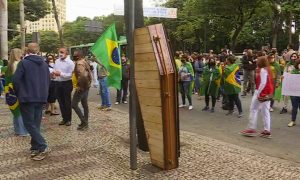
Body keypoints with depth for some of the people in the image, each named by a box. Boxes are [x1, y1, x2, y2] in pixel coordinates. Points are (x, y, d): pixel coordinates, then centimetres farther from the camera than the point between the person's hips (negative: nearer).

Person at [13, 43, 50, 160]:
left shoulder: (23, 63, -9)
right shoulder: (44, 64, 10)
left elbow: (16, 80, -10)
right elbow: (48, 81, 14)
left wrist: (19, 94, 5)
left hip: (27, 98, -6)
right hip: (41, 98, 6)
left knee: (29, 124, -1)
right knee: (36, 124, 13)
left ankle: (43, 147, -11)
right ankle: (35, 147, 16)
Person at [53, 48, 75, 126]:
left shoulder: (70, 63, -11)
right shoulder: (57, 61, 8)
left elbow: (70, 75, -16)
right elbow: (55, 70, 17)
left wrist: (60, 74, -23)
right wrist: (53, 74, -5)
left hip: (67, 83, -6)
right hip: (58, 83, 6)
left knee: (67, 102, 3)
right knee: (61, 102, 12)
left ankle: (68, 119, 14)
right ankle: (64, 118, 24)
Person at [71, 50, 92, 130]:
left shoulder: (79, 63, -17)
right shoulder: (85, 62, 13)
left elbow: (82, 76, -29)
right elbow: (89, 74, 19)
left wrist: (79, 86, -21)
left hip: (81, 87, -10)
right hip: (87, 86, 10)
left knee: (74, 104, -5)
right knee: (85, 104, 14)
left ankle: (84, 122, -4)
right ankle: (85, 122, 21)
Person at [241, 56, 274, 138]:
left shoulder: (262, 70, -14)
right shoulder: (267, 70, 13)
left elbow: (263, 83, -22)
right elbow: (270, 83, 11)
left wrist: (258, 93, -18)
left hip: (261, 93, -9)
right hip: (267, 94, 9)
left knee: (253, 110, -1)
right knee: (265, 112, 9)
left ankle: (251, 129, 1)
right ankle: (267, 130, 11)